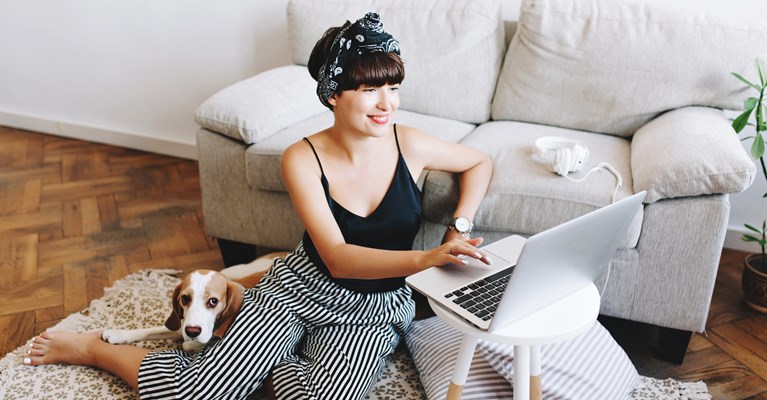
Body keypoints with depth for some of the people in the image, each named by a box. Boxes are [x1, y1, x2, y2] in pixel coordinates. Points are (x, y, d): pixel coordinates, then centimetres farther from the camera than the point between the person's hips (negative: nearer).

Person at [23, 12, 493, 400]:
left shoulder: (410, 144, -12)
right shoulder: (303, 159, -17)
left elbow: (481, 162, 9)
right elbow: (337, 258, -25)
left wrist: (458, 230, -6)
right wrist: (428, 258, -39)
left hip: (374, 309, 2)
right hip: (299, 289, -1)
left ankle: (276, 357, 4)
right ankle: (93, 349, 20)